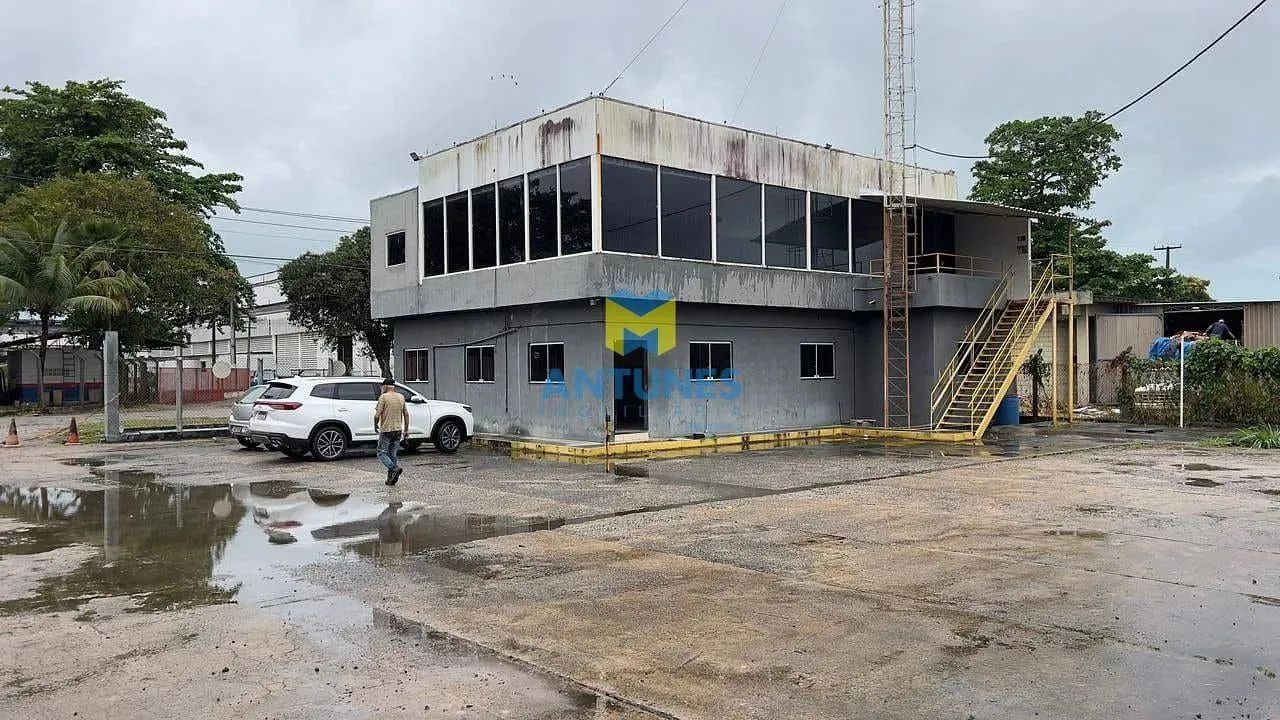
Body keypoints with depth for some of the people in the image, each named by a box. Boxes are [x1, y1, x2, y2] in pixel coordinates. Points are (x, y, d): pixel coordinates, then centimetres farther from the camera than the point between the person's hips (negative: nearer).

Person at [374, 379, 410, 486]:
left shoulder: (383, 397, -9)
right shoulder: (401, 397, 8)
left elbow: (377, 415, -13)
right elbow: (406, 414, 11)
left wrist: (375, 426, 5)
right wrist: (406, 429, 17)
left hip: (386, 430, -6)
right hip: (398, 430, 6)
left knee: (382, 453, 2)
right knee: (393, 454, 12)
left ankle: (394, 469, -18)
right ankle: (391, 478, 11)